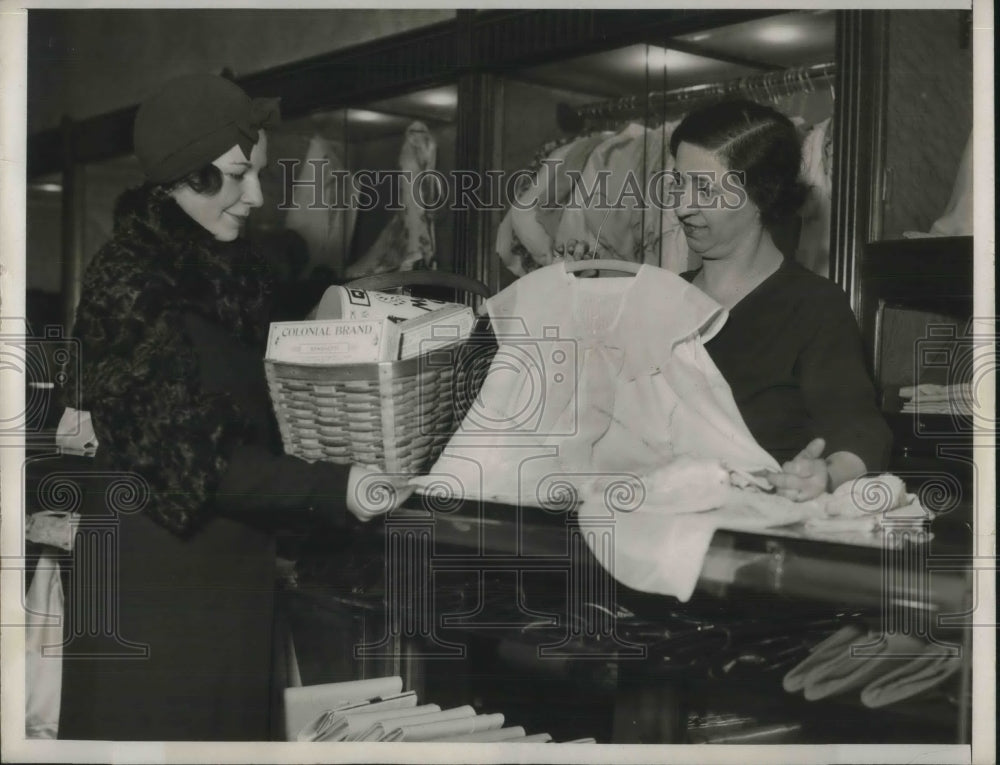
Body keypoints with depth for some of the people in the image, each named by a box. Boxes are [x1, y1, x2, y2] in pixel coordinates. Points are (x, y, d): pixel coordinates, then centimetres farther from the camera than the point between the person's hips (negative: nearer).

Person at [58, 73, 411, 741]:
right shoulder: (128, 285, -18)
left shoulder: (237, 267, 5)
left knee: (233, 717, 16)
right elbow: (189, 455, -23)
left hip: (236, 555, 7)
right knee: (155, 722, 6)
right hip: (154, 562, -7)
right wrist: (328, 489, -30)